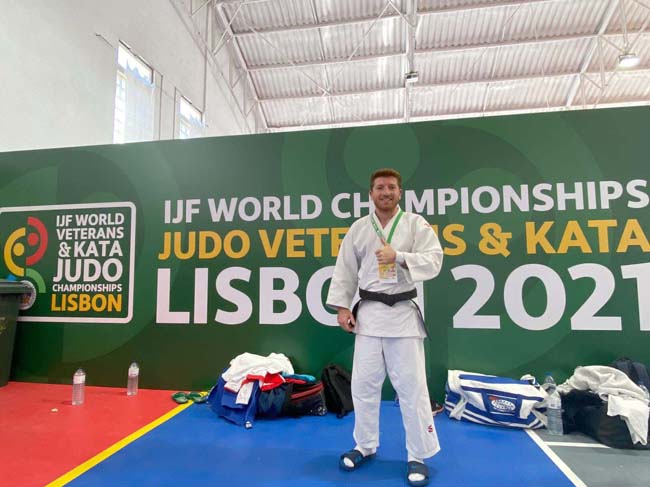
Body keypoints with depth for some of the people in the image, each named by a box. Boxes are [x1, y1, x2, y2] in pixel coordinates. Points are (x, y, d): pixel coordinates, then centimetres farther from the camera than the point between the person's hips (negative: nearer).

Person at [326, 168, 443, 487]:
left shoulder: (416, 224, 0)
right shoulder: (358, 228, 6)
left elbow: (434, 261, -9)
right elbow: (345, 270, 6)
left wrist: (399, 256, -23)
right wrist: (342, 307, 0)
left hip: (403, 313, -2)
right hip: (368, 313, 3)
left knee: (412, 386, 3)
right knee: (364, 383, 11)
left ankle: (419, 456, 22)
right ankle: (365, 446, 32)